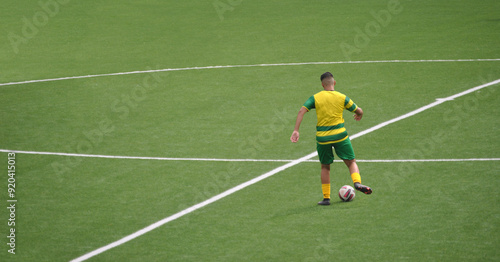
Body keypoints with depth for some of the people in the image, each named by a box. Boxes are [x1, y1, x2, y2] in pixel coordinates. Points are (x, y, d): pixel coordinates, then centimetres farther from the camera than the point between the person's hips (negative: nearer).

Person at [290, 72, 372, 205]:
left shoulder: (315, 98, 1)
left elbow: (301, 111, -10)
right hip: (339, 134, -1)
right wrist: (359, 116, 32)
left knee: (325, 167, 15)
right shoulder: (342, 97, 1)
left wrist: (296, 130, -11)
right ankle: (357, 182, -17)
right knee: (351, 162, 9)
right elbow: (359, 111, 8)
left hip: (322, 137, 1)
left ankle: (326, 198, 15)